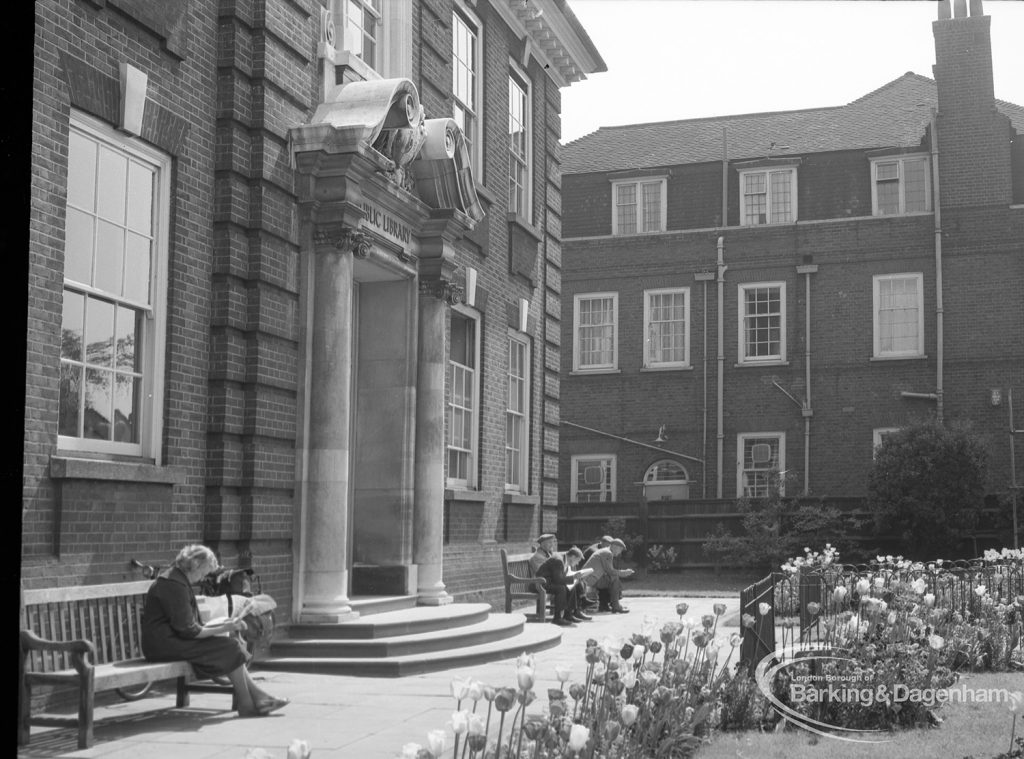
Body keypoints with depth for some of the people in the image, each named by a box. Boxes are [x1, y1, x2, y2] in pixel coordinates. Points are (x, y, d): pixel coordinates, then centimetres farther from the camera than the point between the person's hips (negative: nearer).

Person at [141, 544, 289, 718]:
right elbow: (187, 630, -21)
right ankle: (247, 705, -5)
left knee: (233, 643, 3)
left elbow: (190, 624, 18)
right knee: (230, 647, -14)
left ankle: (258, 697, -1)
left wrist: (223, 626, 7)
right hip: (164, 643, -10)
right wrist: (222, 629, -13)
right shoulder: (175, 584, -19)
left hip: (172, 638, 11)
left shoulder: (174, 578, 15)